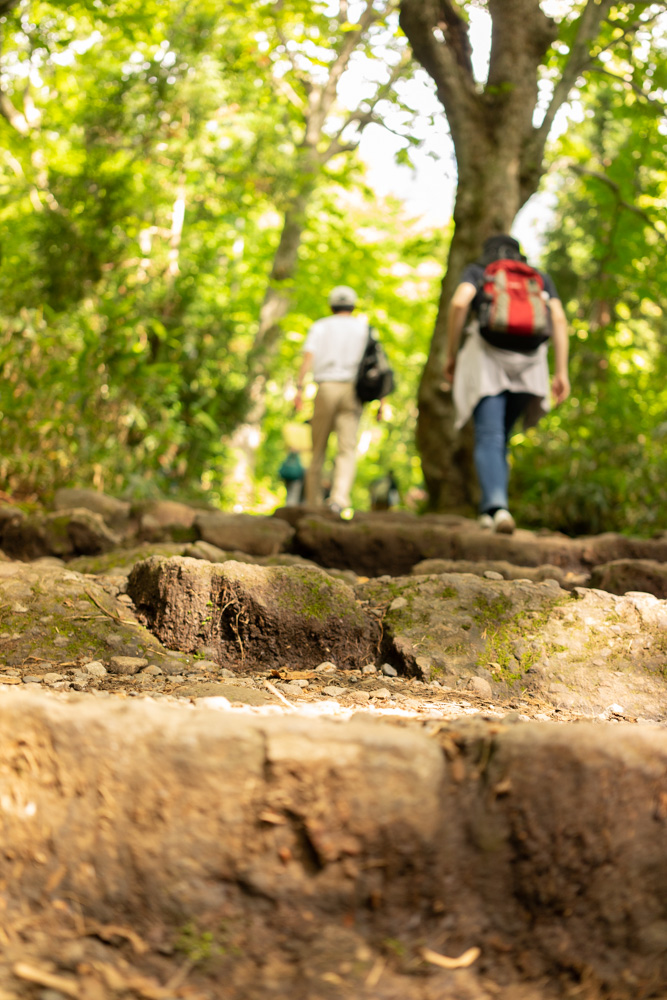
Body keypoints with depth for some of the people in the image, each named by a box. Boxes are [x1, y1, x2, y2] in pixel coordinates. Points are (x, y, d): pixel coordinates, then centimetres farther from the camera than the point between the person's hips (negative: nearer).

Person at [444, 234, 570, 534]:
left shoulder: (476, 271, 16)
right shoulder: (540, 278, 22)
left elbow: (459, 302, -6)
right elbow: (559, 320, 6)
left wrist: (451, 355, 1)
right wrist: (561, 372, 2)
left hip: (487, 356, -3)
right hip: (528, 363, 3)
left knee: (489, 439, -11)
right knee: (500, 436, 17)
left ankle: (497, 506, -33)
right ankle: (489, 508, 8)